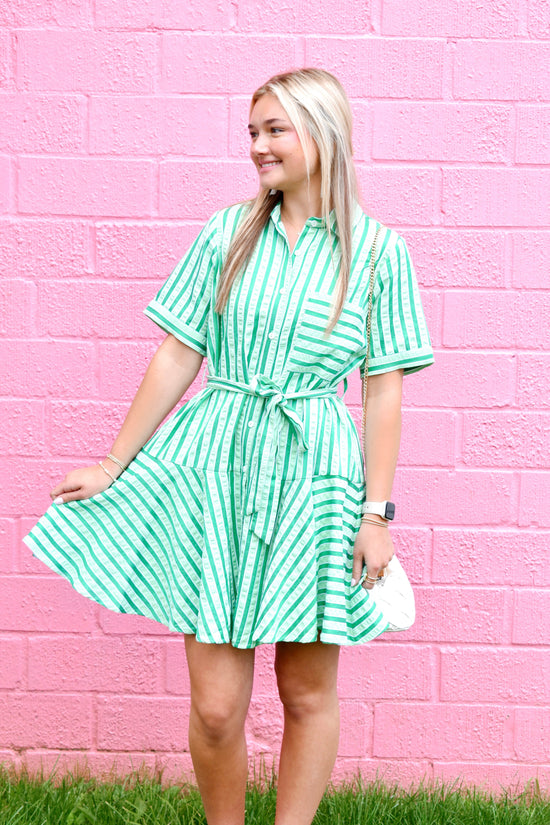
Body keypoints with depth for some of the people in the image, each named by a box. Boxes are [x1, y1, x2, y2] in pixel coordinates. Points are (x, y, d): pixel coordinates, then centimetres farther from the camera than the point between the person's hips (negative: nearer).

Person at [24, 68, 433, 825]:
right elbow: (178, 357, 7)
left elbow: (385, 389, 1)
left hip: (313, 477, -1)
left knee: (308, 694, 9)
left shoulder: (377, 250, 0)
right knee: (215, 705, 1)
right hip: (215, 465, 1)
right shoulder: (226, 233, 5)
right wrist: (113, 466, 8)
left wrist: (377, 512, -3)